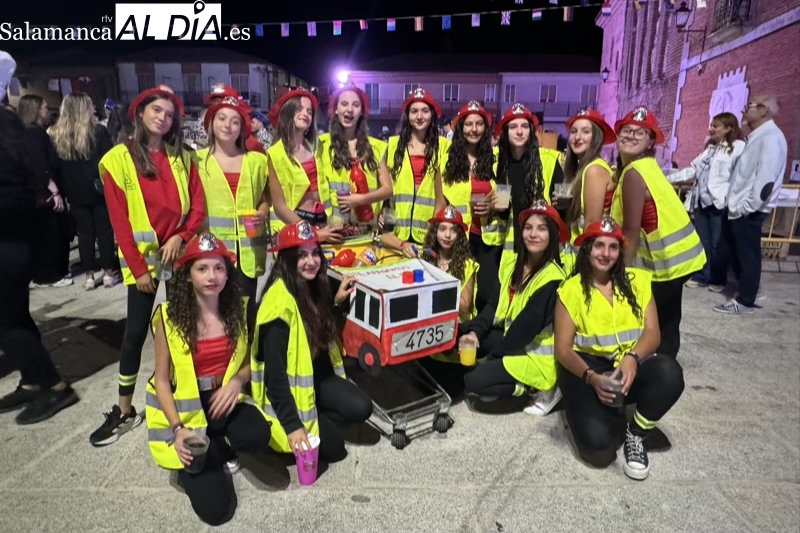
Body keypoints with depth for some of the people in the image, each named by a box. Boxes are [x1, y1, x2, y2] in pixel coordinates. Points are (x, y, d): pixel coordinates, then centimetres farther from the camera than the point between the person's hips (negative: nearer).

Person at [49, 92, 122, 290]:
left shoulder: (56, 136, 4)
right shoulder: (98, 131, -7)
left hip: (75, 193, 3)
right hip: (99, 190, -3)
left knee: (84, 232, 8)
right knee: (104, 230, 4)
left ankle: (89, 276, 11)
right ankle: (109, 273, 7)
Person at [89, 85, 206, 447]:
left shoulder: (181, 157, 7)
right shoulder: (119, 158, -2)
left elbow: (198, 206, 3)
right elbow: (119, 219, -6)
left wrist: (181, 237, -14)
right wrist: (137, 267, -10)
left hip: (180, 254, 3)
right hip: (142, 258, -2)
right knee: (135, 332, 2)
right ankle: (125, 411, 16)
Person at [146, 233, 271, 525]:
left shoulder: (237, 310, -3)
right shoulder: (169, 316, -13)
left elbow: (247, 362, 7)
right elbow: (162, 380, -7)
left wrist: (237, 382, -16)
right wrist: (178, 429, -17)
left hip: (225, 400, 3)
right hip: (184, 408, -3)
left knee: (258, 434, -32)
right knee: (214, 507, -16)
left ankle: (219, 447, 3)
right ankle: (193, 462, 17)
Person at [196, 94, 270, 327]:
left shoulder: (257, 160, 10)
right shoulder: (199, 160, 5)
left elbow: (265, 195, 19)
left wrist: (263, 213, -2)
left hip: (248, 248, 2)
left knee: (246, 305, 6)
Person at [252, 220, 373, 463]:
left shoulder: (313, 286, -2)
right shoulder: (280, 302, -28)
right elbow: (275, 370, -28)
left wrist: (336, 300, 0)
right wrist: (292, 425, -30)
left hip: (318, 376, 7)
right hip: (287, 385, -7)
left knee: (362, 408, -12)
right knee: (333, 447, -12)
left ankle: (316, 417, 8)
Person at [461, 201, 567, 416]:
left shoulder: (553, 279, -23)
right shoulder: (518, 266, 4)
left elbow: (529, 324, -26)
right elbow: (496, 305, 3)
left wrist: (494, 355, -18)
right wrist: (475, 331, -13)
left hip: (537, 353, -8)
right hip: (514, 339, 9)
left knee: (474, 381, -17)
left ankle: (539, 388, -4)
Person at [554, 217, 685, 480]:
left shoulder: (638, 280, 5)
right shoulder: (571, 289, -4)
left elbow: (652, 332, -3)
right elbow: (563, 349, -6)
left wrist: (633, 358, -24)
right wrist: (592, 377, -24)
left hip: (631, 365, 3)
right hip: (587, 367, -3)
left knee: (669, 373, -32)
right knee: (597, 442, -26)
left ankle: (636, 436, -3)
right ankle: (613, 417, 14)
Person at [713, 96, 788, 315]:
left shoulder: (770, 138, -15)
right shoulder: (756, 136, 16)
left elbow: (766, 179, -23)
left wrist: (746, 207, -19)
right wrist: (736, 204, 14)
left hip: (748, 211, -9)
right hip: (737, 207, 9)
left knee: (747, 255, 0)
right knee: (726, 248, 19)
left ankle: (744, 302, 10)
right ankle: (719, 281, 36)